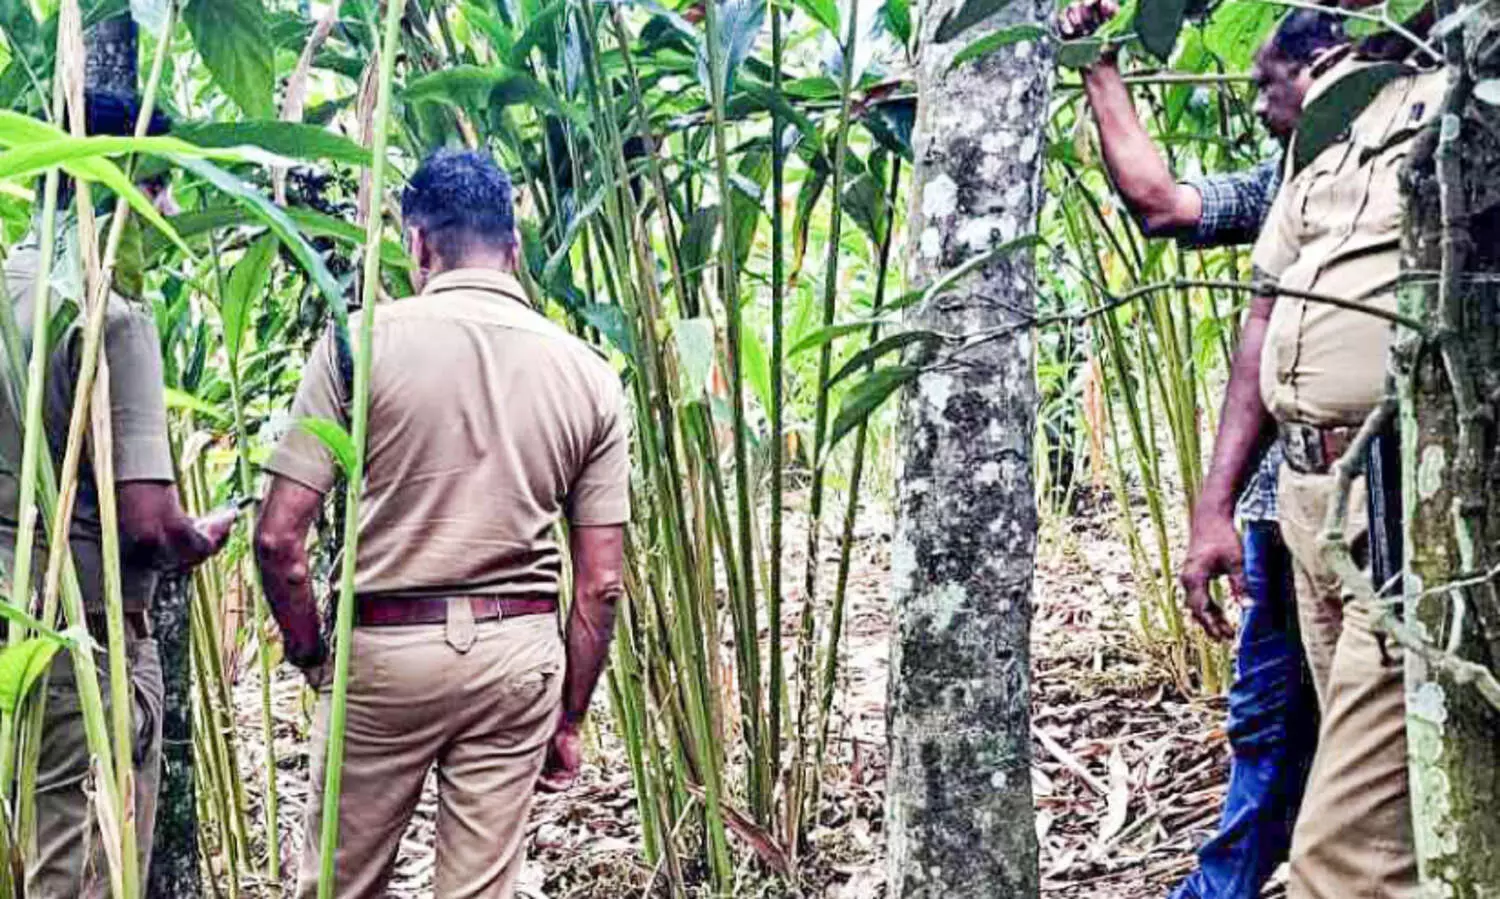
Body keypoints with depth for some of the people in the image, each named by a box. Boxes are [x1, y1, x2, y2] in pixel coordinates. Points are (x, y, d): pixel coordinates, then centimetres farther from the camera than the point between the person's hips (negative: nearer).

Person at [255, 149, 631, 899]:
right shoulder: (588, 373, 1)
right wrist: (570, 717, 13)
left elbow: (278, 538, -9)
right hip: (519, 651, 2)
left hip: (384, 647, -2)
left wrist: (310, 651, 8)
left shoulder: (362, 338, -7)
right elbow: (600, 584, 2)